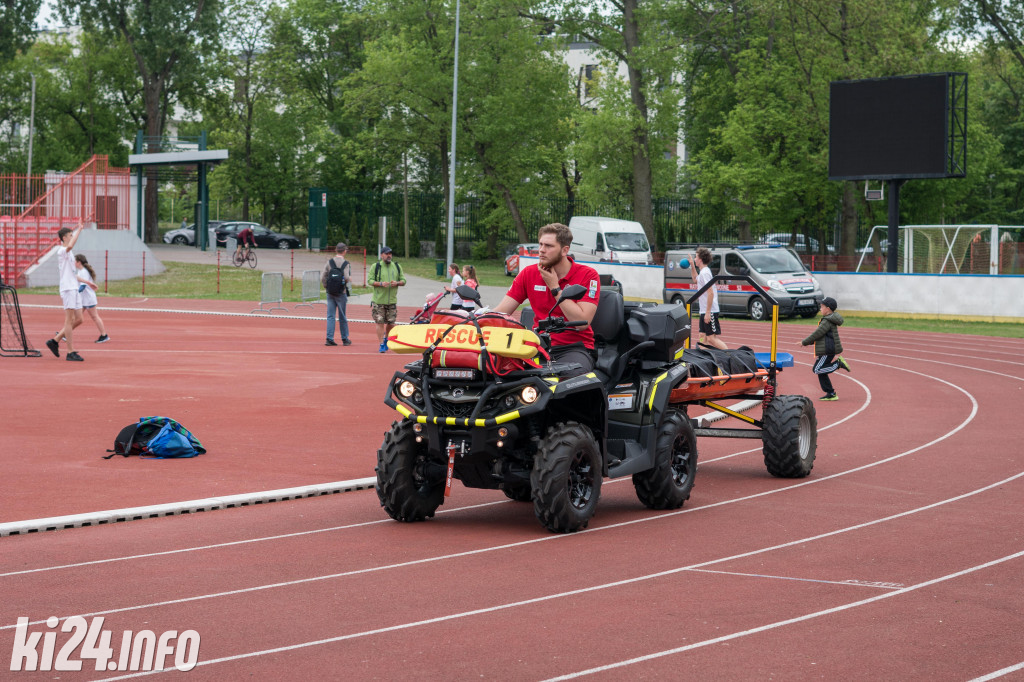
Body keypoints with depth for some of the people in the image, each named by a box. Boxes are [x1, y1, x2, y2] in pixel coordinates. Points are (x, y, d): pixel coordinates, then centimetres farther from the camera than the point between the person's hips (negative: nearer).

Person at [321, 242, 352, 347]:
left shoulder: (329, 262, 2)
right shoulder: (346, 264, -8)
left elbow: (323, 278, -2)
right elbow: (346, 277, -19)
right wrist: (350, 279, 3)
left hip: (330, 292, 3)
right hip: (341, 293, -3)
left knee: (330, 316, 4)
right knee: (342, 317, 7)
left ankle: (329, 339, -3)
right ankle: (345, 339, 16)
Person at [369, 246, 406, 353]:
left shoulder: (397, 267, 11)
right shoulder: (376, 267, 2)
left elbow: (403, 280, 13)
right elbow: (370, 281, -3)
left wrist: (397, 283, -9)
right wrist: (380, 283, -19)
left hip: (392, 300, 3)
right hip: (378, 300, -3)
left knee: (391, 323, 5)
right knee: (380, 323, -4)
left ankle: (386, 338, 33)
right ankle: (382, 344, 3)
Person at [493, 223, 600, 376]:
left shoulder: (588, 275, -3)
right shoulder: (529, 273, 9)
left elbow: (582, 322, -13)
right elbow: (500, 312, 6)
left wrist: (554, 287, -10)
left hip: (574, 346, -3)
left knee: (574, 374, -38)